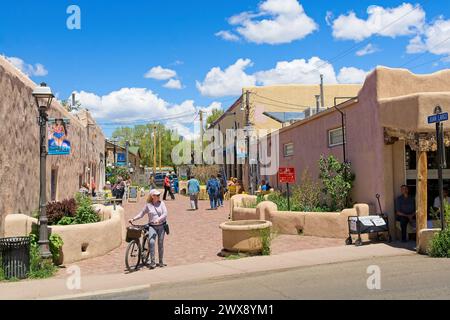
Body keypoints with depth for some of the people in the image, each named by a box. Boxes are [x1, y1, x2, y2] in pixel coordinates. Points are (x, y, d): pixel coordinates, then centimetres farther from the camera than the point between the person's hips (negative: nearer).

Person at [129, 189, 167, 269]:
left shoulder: (161, 203, 2)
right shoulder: (148, 205, 2)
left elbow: (165, 214, -7)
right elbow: (141, 214, 10)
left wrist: (158, 219, -23)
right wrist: (133, 219, -2)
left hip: (161, 226, 1)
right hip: (152, 226, -1)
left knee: (160, 243, 6)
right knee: (151, 242, -20)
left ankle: (161, 262, 19)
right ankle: (152, 262, -14)